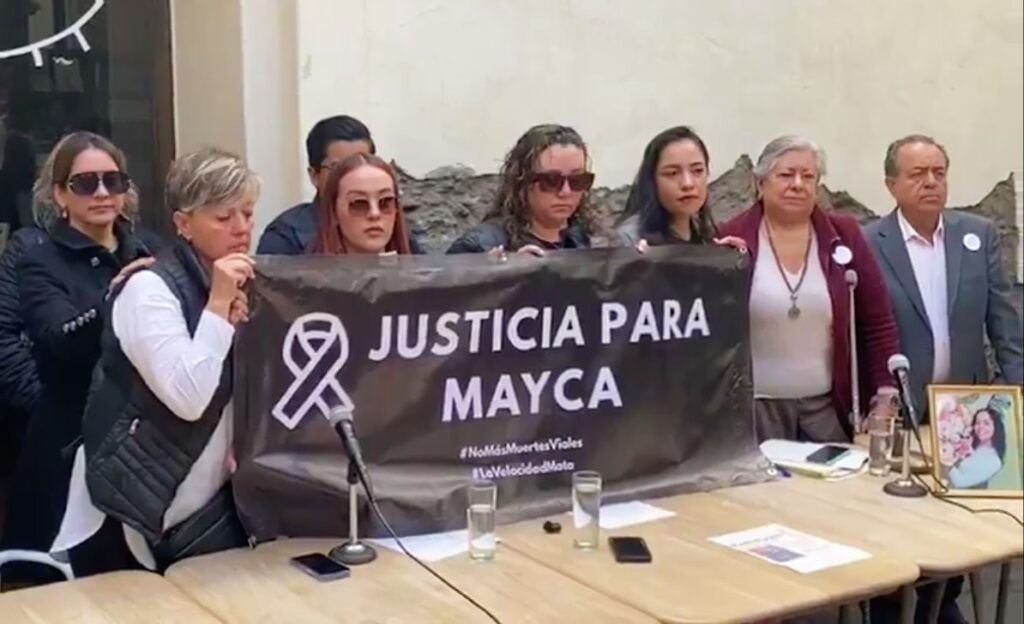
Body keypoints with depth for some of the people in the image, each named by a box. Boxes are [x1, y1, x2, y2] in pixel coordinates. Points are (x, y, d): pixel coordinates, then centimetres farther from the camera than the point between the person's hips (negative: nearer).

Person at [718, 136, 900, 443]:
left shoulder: (844, 235, 0)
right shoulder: (731, 238, -5)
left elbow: (877, 324, 2)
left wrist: (885, 397, -3)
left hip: (828, 405, 2)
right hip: (754, 406, -2)